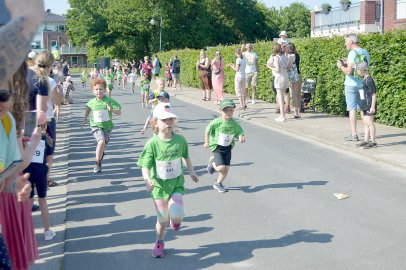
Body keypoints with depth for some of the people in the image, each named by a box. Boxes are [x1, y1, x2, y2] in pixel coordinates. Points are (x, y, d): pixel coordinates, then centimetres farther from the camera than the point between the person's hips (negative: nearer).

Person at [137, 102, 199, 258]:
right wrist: (147, 179, -35)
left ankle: (175, 219, 20)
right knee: (163, 219, 7)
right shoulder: (152, 144, -15)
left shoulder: (180, 140, -6)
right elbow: (145, 166, -18)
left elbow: (186, 156, 14)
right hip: (159, 185, -1)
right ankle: (159, 243, 35)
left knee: (176, 214, -19)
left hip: (177, 184, 1)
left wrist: (191, 171, 10)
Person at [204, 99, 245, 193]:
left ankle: (218, 184, 27)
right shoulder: (216, 122, -16)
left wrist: (241, 137, -21)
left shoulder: (234, 124, -7)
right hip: (217, 147, -4)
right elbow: (207, 131, -2)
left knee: (226, 168, 3)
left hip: (228, 148, 4)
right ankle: (212, 162, 20)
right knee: (221, 168, -15)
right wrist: (206, 142, 3)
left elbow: (240, 132, 2)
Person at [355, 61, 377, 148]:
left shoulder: (369, 80, -16)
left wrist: (373, 107, -18)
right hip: (364, 105, 9)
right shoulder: (364, 79, 11)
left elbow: (374, 94, -16)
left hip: (369, 106, -9)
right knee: (365, 123, 12)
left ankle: (373, 142, 2)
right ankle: (366, 140, 19)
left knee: (370, 123, -4)